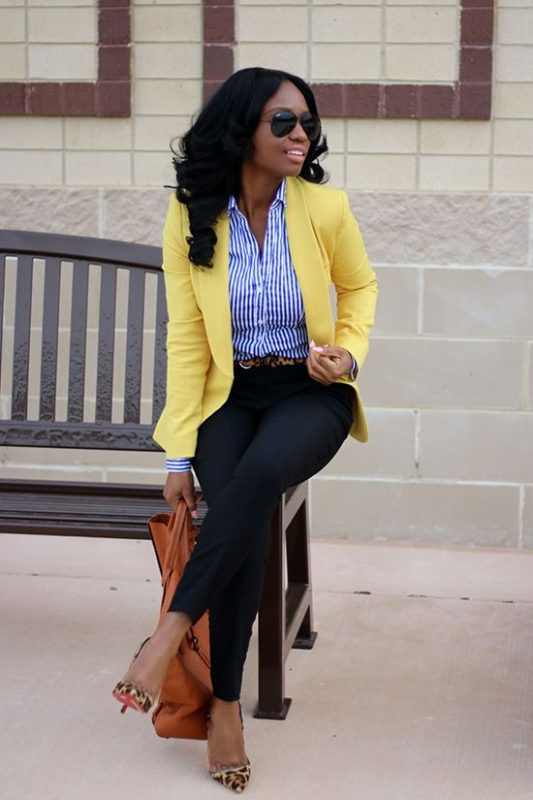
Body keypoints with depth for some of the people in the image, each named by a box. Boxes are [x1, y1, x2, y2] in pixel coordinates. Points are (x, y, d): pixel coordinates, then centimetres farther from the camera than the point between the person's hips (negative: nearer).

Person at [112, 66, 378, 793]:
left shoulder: (325, 208, -8)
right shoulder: (191, 217, -6)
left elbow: (360, 286, 13)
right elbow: (186, 339, -5)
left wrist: (350, 352, -7)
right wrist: (179, 452, -9)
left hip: (309, 394, 0)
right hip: (229, 395, 1)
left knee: (260, 473, -36)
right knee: (242, 511, -28)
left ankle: (173, 629, -29)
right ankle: (225, 705, -19)